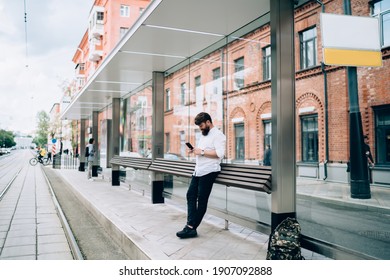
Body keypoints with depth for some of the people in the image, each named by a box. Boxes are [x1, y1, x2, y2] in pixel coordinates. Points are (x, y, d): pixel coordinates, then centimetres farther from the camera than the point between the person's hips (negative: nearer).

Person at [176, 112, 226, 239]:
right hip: (198, 170, 9)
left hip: (208, 171, -9)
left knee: (202, 199, -4)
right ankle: (191, 226, -6)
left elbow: (220, 153, -19)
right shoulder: (204, 135, 22)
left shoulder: (217, 135, -8)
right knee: (191, 195, -2)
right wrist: (195, 150, 10)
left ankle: (191, 227, 2)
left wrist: (202, 152, -17)